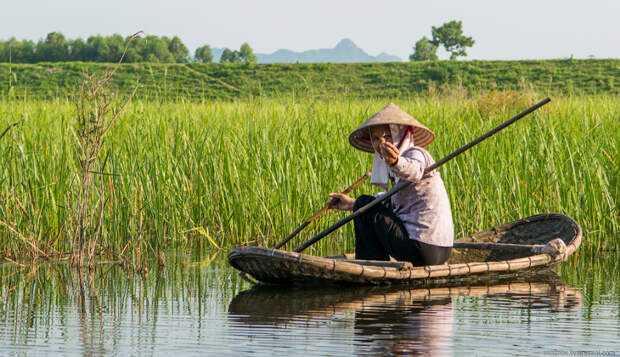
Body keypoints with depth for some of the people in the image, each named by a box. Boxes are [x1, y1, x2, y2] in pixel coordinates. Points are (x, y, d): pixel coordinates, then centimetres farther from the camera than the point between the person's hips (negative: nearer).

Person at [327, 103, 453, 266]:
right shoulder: (401, 157, 18)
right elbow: (394, 200, 29)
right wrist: (352, 204, 28)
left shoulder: (416, 153, -10)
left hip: (422, 249, -11)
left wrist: (396, 162, -57)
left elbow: (414, 171, -36)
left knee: (365, 205, 0)